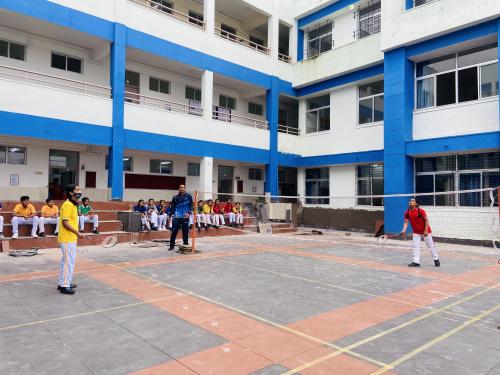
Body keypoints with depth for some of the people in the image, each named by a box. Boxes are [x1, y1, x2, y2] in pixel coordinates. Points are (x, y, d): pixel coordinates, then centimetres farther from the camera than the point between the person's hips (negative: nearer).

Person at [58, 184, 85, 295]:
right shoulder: (68, 205, -17)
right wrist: (77, 232, -24)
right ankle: (64, 286, 6)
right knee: (69, 262, -3)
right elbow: (65, 222, -22)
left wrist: (76, 233, 16)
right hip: (67, 239, -10)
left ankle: (63, 283, 29)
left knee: (66, 261, 18)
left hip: (70, 238, 10)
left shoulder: (72, 204, 12)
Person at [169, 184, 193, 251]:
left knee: (185, 231, 8)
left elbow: (191, 205, 4)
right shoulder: (175, 197, 6)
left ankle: (186, 244, 24)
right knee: (174, 231, -2)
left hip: (185, 217, 0)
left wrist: (188, 213, -11)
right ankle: (172, 245, 7)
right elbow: (172, 207, 8)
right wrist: (170, 215, 2)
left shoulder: (188, 196, 3)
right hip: (176, 217, 0)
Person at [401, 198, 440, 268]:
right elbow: (406, 222, -6)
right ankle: (416, 262, 5)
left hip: (425, 231, -5)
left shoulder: (420, 211, -19)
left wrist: (426, 230, -19)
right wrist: (404, 230, -21)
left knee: (430, 245, 7)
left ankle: (436, 260, 23)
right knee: (415, 246, 2)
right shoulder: (407, 212, -5)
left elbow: (426, 220, -15)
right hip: (416, 232, 5)